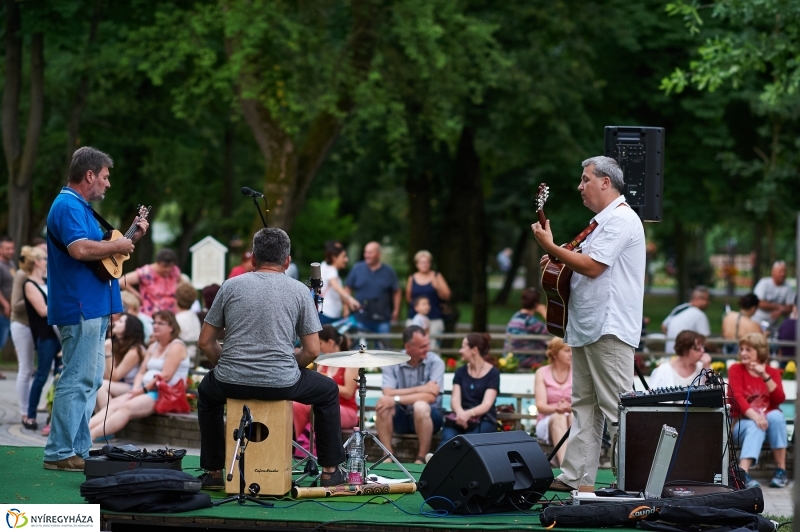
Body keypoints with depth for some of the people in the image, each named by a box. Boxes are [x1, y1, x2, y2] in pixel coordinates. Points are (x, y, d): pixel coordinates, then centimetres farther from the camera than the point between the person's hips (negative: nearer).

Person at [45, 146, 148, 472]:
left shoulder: (80, 207, 19)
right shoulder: (68, 207, -14)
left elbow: (98, 251, 28)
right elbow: (79, 249, -30)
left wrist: (130, 238, 18)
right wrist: (117, 246, -17)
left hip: (92, 309, 11)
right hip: (80, 309, -11)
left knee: (89, 381, 13)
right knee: (77, 381, -10)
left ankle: (79, 450, 17)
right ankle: (59, 453, -9)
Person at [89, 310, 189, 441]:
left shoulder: (176, 347, -3)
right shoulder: (153, 347, 23)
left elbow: (165, 376, -14)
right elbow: (141, 372, 16)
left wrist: (143, 389, -15)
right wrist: (136, 388, -4)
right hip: (147, 392, 8)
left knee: (127, 407, -29)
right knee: (114, 404, -17)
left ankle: (91, 435, -44)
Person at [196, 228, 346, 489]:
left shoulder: (231, 286, 6)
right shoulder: (299, 291, 3)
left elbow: (205, 342, 7)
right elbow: (312, 351, 0)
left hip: (232, 382, 2)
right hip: (281, 384, -1)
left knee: (208, 391, 37)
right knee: (328, 391, 28)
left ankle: (213, 472, 35)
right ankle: (330, 471, 27)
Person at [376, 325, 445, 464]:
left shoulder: (435, 362, -13)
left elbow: (431, 397, -24)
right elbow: (388, 394, -19)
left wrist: (396, 400, -30)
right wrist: (419, 389, -25)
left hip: (428, 417, -2)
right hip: (401, 417, 2)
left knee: (420, 406, -36)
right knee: (383, 404, -28)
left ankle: (421, 458, -20)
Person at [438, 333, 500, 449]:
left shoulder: (493, 373, 2)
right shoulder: (461, 372, 16)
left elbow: (486, 404, -10)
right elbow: (455, 400, 3)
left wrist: (469, 414, -32)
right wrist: (461, 413, -23)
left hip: (484, 420, -3)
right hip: (462, 418, 3)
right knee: (447, 440, -33)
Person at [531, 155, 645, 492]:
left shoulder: (621, 220, -12)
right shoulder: (603, 222, 22)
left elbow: (592, 266, -19)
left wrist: (550, 246, -10)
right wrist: (558, 263, 13)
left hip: (609, 329, -11)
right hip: (587, 326, 11)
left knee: (615, 407, -11)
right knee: (584, 403, 9)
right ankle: (576, 477, 11)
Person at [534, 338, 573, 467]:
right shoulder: (542, 373, 3)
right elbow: (540, 406, -7)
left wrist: (570, 407, -29)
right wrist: (557, 408, -29)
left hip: (576, 425, 1)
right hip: (547, 423, -1)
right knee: (559, 417, -35)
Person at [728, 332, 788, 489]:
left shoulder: (773, 372, 9)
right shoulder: (735, 369, 2)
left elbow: (780, 399, -6)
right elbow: (738, 397, -13)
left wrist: (765, 376, -17)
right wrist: (754, 416, -30)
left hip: (769, 421, 2)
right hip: (744, 423, -2)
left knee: (776, 415, -32)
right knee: (755, 426, -36)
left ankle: (781, 470, -25)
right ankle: (743, 473, -54)